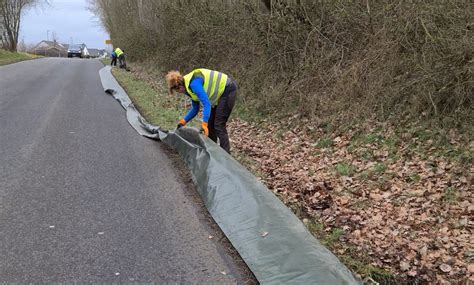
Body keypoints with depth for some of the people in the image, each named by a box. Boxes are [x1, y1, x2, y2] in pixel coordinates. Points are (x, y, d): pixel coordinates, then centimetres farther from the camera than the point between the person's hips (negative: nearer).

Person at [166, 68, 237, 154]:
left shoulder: (194, 83, -24)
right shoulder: (189, 86, 6)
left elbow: (206, 104, -32)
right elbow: (195, 108, 14)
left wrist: (204, 124, -39)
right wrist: (184, 121, 8)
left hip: (228, 90, -10)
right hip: (221, 92, 10)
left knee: (219, 125, -11)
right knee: (210, 123, 13)